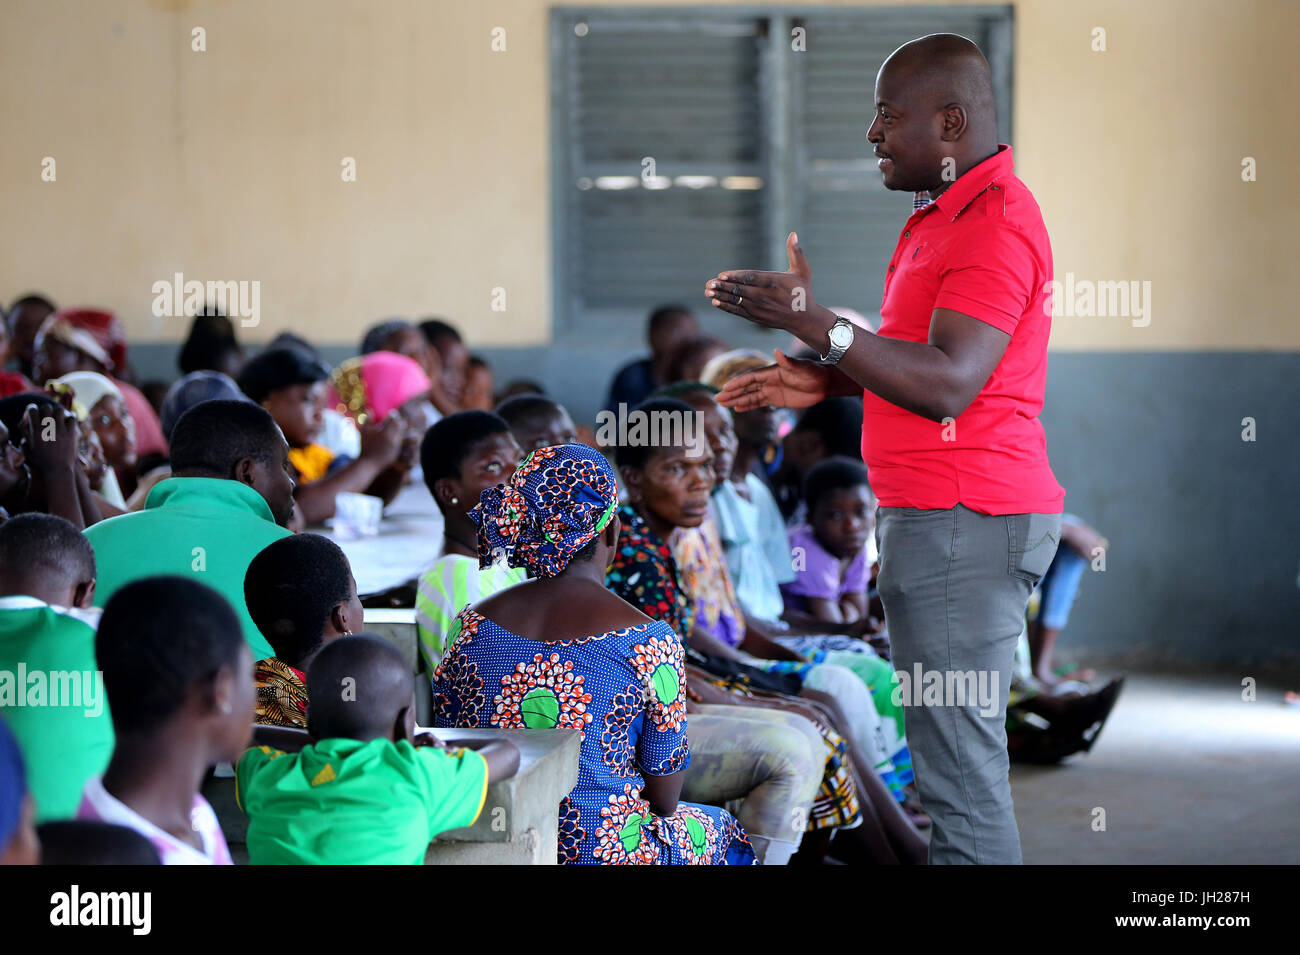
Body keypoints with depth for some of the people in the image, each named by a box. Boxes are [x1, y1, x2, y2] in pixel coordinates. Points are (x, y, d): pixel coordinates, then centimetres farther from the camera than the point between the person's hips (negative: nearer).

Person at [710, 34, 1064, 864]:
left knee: (961, 767, -10)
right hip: (943, 515, 11)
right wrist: (825, 382, 15)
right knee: (959, 758, 13)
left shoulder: (994, 225, -15)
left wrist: (814, 322, -22)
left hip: (962, 523, -11)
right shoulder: (951, 215, 20)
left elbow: (948, 383, -23)